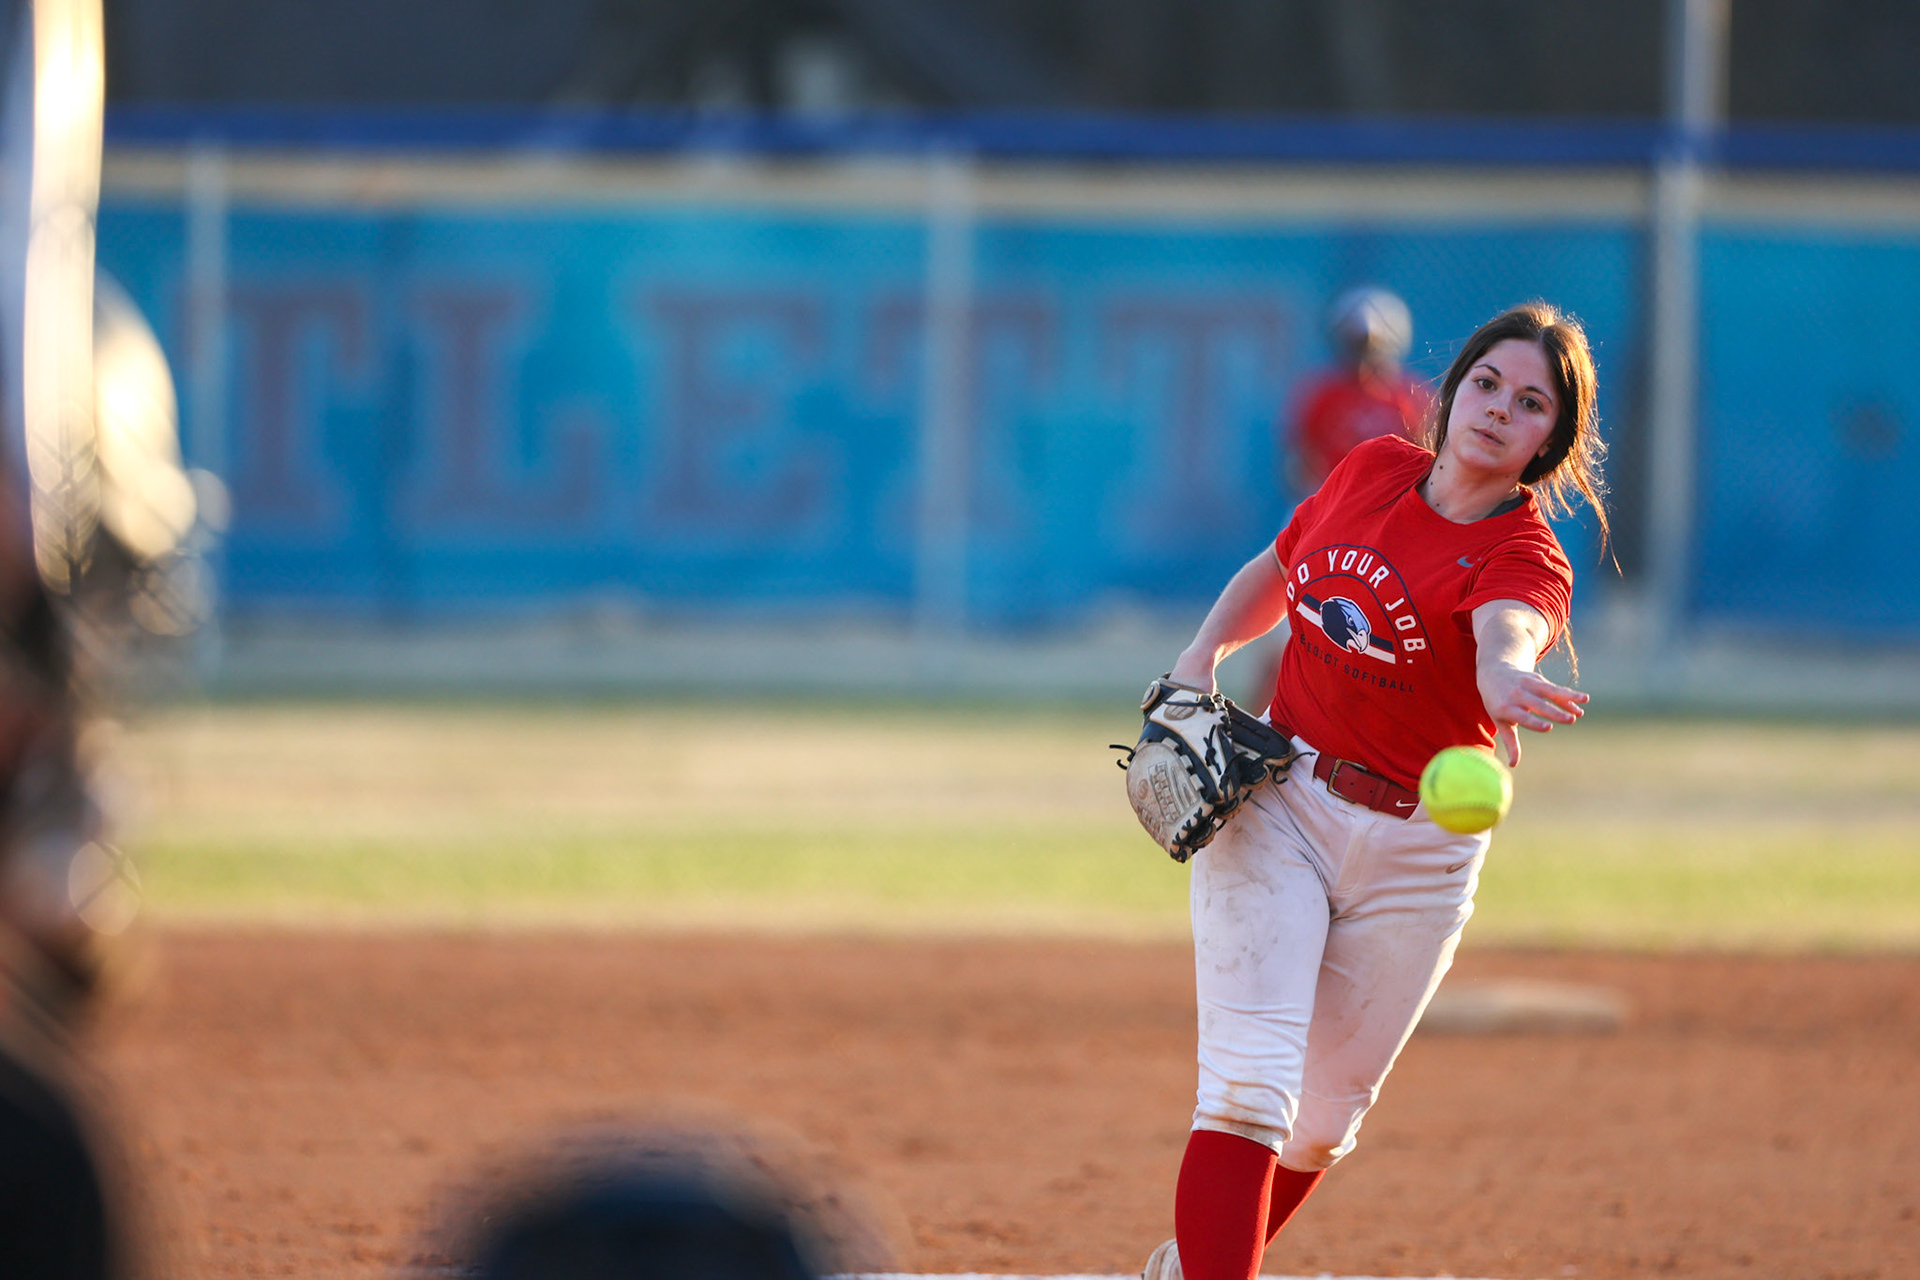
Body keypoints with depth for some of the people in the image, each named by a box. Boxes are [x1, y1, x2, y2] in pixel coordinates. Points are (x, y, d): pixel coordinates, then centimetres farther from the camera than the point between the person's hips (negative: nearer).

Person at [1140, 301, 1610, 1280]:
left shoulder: (1526, 561, -14)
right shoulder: (1373, 469, 1)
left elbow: (1505, 631, -39)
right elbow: (1272, 572, 19)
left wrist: (1505, 676, -62)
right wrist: (1204, 652, 1)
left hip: (1413, 856, -1)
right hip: (1269, 803, 1)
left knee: (1328, 1112, 12)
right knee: (1249, 1082, -15)